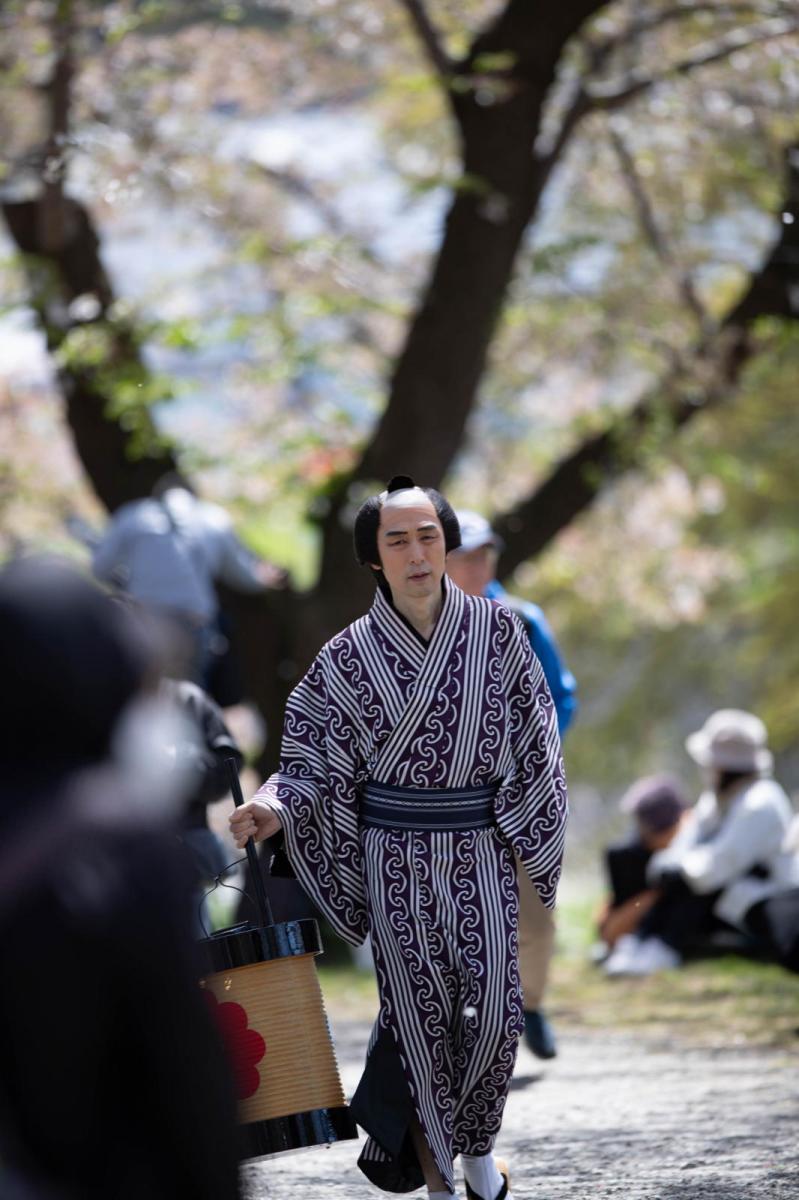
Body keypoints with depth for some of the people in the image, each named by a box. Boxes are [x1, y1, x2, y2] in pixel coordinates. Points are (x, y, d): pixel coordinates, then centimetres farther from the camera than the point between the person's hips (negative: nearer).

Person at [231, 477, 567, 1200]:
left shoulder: (496, 632, 0)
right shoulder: (350, 656, -2)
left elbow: (532, 741, 5)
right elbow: (319, 758, 1)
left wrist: (532, 840, 3)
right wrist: (277, 810, -18)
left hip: (482, 849, 1)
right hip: (396, 860, -1)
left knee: (493, 1009, -6)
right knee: (420, 1011, 1)